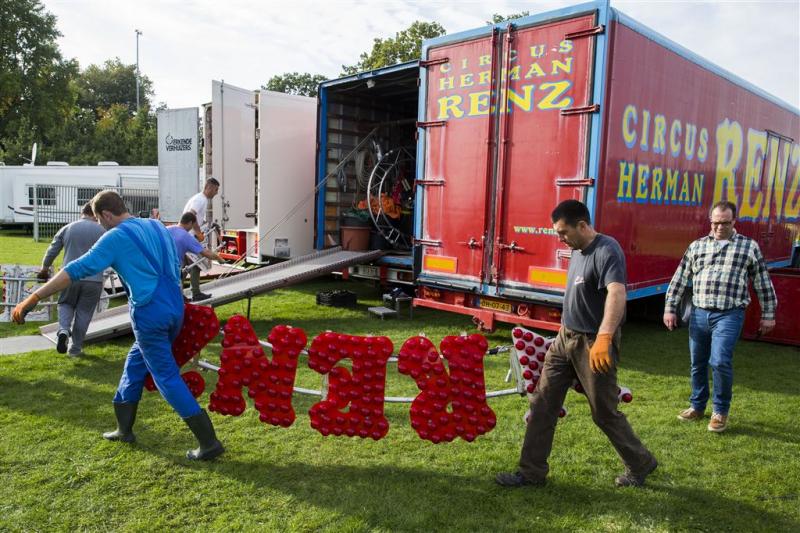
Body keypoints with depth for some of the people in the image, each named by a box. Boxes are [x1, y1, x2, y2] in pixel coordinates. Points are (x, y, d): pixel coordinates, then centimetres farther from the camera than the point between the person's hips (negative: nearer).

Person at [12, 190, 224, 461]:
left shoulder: (116, 237, -7)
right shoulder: (157, 226, 14)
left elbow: (78, 269, -14)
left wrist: (32, 299, -13)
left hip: (149, 314, -8)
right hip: (175, 307, 8)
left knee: (168, 377, -1)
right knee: (135, 364, 23)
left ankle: (209, 443, -1)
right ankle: (124, 429, 36)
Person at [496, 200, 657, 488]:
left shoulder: (607, 251, -20)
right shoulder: (578, 251, 9)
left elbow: (617, 294, -36)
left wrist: (604, 338, -48)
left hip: (592, 345, -8)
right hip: (565, 338, 9)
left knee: (605, 413, 7)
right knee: (542, 405, 7)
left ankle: (640, 464, 32)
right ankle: (532, 472, 17)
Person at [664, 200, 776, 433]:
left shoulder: (749, 246, 5)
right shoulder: (697, 246, 9)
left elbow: (763, 283, 9)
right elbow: (679, 279, 10)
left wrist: (768, 315, 9)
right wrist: (669, 308, 6)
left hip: (729, 315, -3)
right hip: (699, 313, 3)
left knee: (720, 362, -13)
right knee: (698, 364, 11)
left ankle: (721, 411, 8)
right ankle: (697, 407, 28)